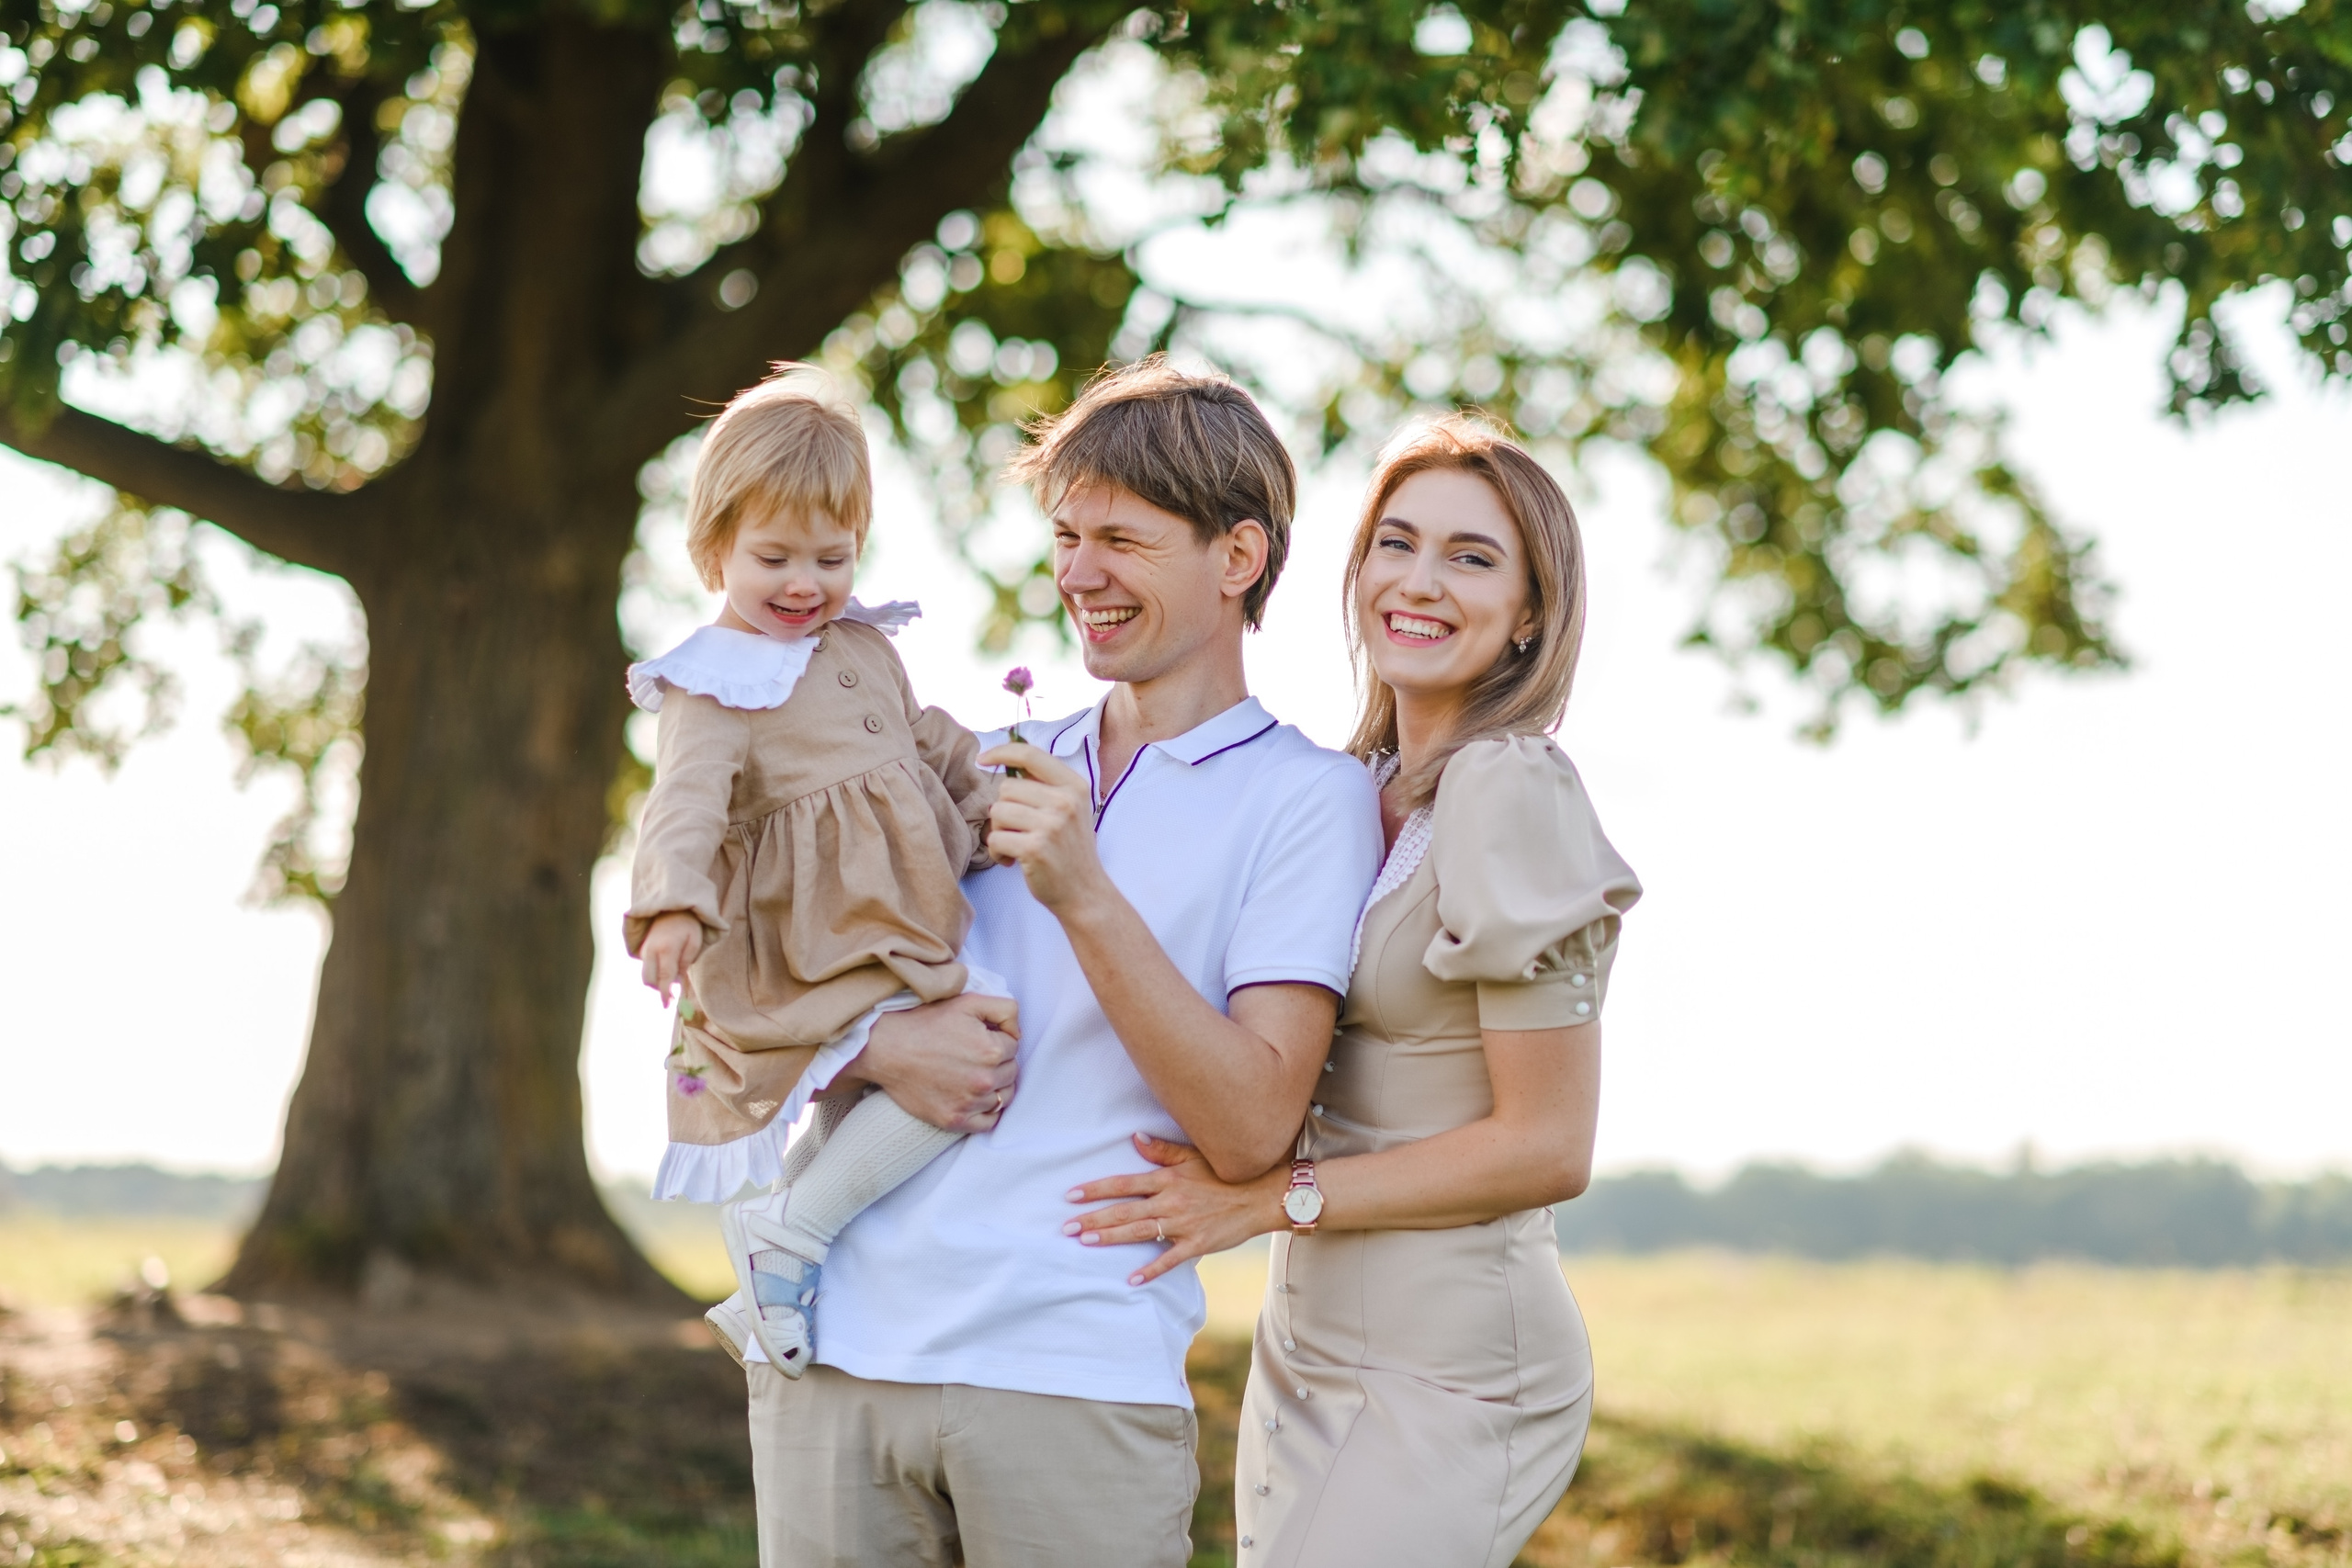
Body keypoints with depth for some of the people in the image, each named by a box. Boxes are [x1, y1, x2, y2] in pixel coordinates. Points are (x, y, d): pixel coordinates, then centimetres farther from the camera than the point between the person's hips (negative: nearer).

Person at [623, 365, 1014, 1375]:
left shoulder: (865, 649, 16)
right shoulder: (713, 683, -10)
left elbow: (931, 743, 28)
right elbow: (688, 799, -25)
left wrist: (995, 810, 12)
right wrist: (672, 903, -42)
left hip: (901, 929, 9)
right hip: (812, 950, -9)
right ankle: (789, 1229, -16)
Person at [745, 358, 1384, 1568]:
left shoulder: (1307, 800, 0)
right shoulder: (1000, 764, 16)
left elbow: (1251, 1129, -9)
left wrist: (1084, 897, -17)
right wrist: (876, 1043, -6)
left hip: (1072, 1377, -4)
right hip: (836, 1347, 4)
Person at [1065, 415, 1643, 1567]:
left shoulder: (1513, 794, -16)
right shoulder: (1359, 789, 10)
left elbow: (1545, 1147, -17)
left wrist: (1279, 1197, -15)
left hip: (1449, 1377, -8)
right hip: (1307, 1349, 9)